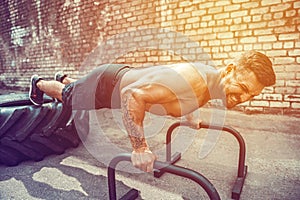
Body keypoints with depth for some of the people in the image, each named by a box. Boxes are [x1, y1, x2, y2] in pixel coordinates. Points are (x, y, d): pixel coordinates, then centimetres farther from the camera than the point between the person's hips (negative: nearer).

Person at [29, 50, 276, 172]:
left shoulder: (210, 76, -11)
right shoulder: (191, 81, -41)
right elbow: (132, 95, -44)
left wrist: (190, 115, 13)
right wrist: (140, 148, -40)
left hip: (124, 76, 7)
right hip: (107, 85, -7)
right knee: (67, 97, 26)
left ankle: (64, 78, 69)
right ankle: (39, 83, 57)